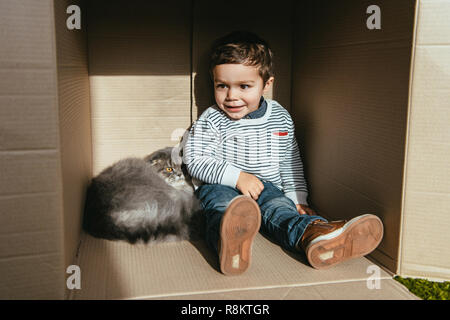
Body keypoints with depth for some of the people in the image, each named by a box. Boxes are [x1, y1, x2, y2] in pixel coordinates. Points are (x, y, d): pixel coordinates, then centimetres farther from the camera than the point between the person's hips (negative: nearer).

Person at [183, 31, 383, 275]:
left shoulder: (280, 119, 8)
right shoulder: (210, 121, -2)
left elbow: (290, 162, 16)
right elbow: (195, 161, -8)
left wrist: (297, 197, 8)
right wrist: (237, 176, -19)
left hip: (266, 186, 3)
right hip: (221, 186, -2)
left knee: (278, 207, -29)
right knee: (223, 205, -36)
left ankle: (312, 234, -61)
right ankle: (228, 241, -70)